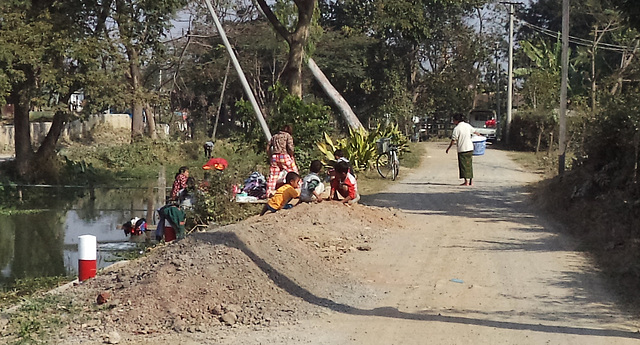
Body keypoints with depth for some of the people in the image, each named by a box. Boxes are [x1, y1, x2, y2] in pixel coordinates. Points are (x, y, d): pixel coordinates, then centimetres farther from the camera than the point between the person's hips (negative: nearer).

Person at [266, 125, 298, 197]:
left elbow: (268, 148, 15)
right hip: (284, 156, -4)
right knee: (294, 173, 4)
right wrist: (291, 156, 4)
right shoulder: (288, 136, 4)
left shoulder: (274, 136, 19)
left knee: (272, 176, 5)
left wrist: (271, 156, 20)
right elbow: (290, 148, -9)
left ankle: (269, 193, 2)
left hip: (274, 157, 5)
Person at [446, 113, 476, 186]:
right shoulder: (468, 125, 6)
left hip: (462, 149, -7)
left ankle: (466, 181, -4)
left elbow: (453, 141, -14)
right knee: (469, 165, 14)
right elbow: (474, 131, 24)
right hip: (470, 148, 7)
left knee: (463, 165, -1)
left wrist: (448, 148, -2)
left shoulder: (456, 129, -15)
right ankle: (471, 181, 16)